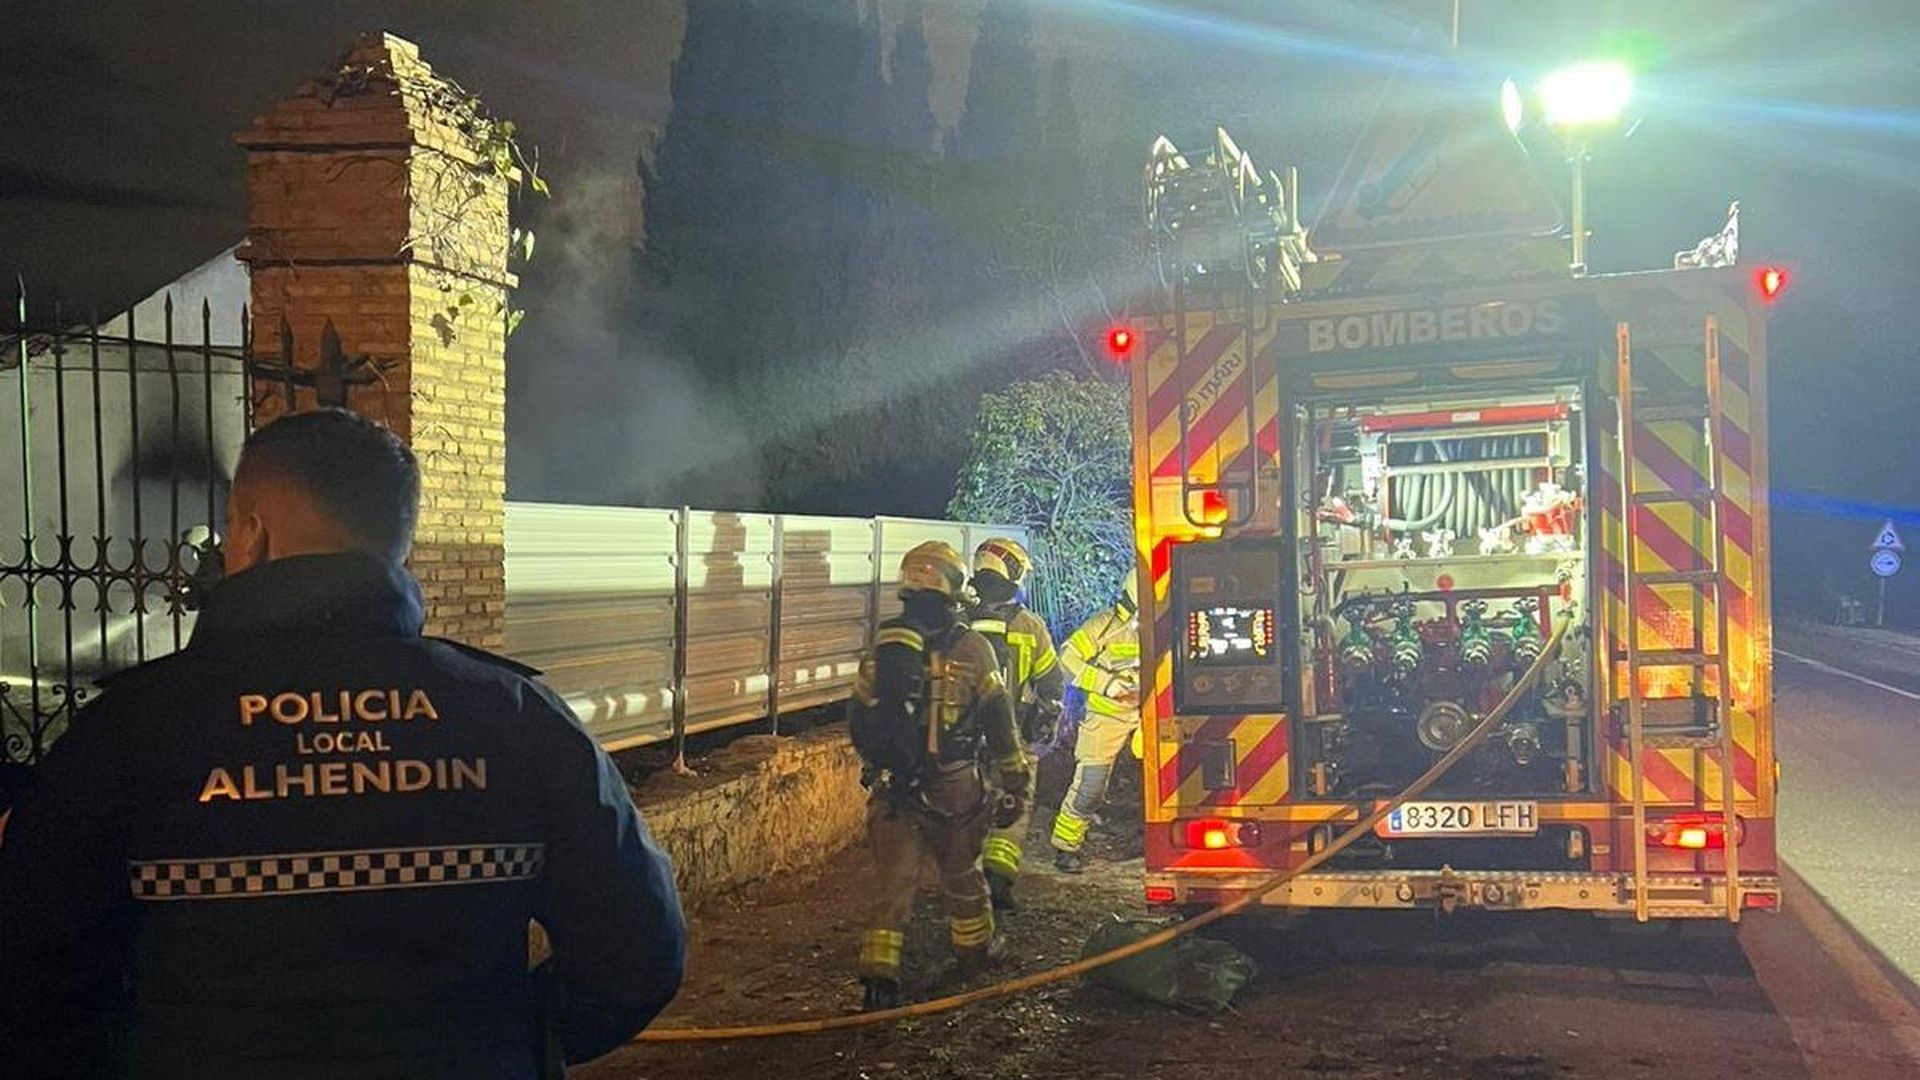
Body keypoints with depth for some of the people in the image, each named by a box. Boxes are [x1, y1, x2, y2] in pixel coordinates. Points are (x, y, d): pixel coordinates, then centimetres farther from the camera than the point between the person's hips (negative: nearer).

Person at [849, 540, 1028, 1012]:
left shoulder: (883, 648, -2)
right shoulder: (972, 649, -9)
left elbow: (859, 721, 5)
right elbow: (999, 724, -6)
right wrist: (1014, 785, 2)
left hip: (893, 789, 1)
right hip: (955, 788, -1)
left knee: (892, 882, 2)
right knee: (961, 873, 20)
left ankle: (879, 976, -8)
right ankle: (974, 946, 40)